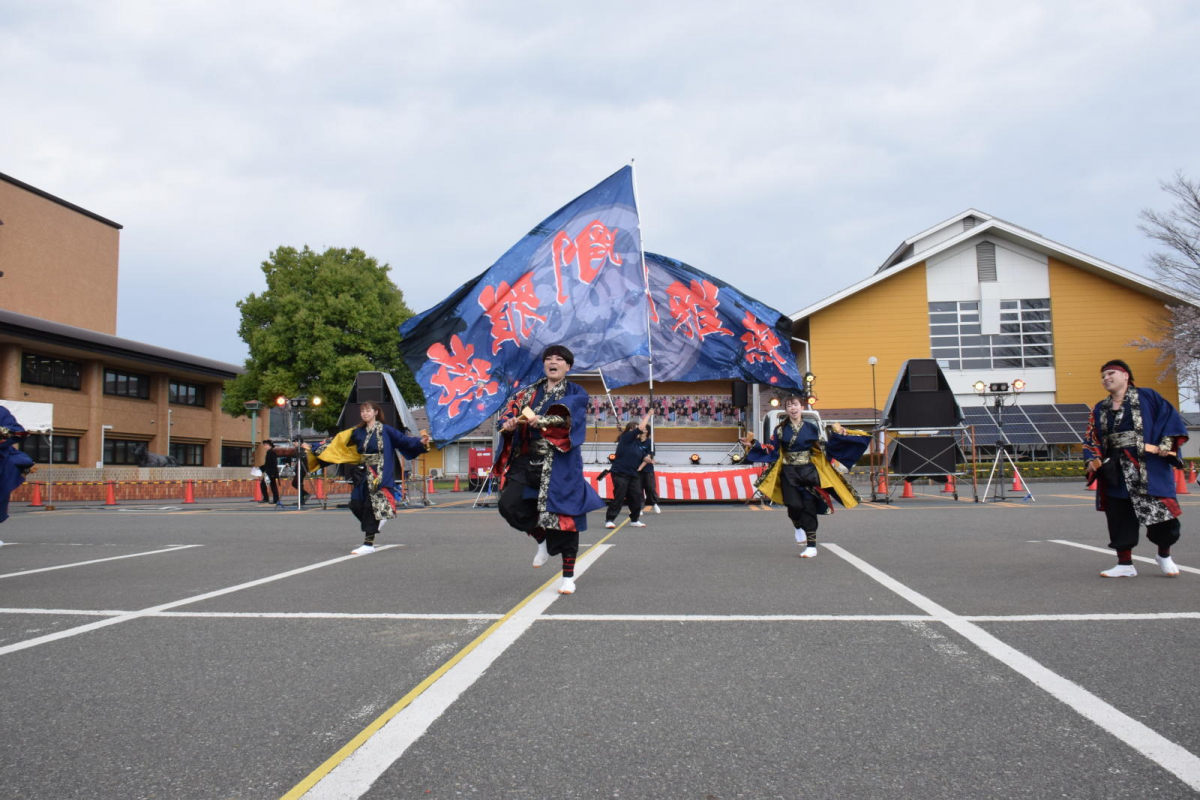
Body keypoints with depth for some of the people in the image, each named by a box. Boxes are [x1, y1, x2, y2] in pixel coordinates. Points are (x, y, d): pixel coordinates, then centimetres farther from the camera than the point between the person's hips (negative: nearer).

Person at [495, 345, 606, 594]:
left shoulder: (576, 393, 5)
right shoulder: (530, 392, 17)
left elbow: (567, 417, -15)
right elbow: (509, 412, 7)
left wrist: (541, 420, -32)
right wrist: (509, 423, -17)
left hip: (559, 464, -4)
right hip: (527, 461, 4)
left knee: (563, 516, -4)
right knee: (508, 505, -12)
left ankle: (568, 576, 12)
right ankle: (541, 538, 17)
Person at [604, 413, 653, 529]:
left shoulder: (637, 443, 13)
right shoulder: (626, 438, -10)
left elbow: (643, 456, 15)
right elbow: (641, 428, -17)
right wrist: (648, 416, -7)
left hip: (633, 474, 8)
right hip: (620, 473, -8)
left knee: (637, 497, 5)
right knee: (619, 497, -10)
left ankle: (634, 520, 17)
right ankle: (609, 520, -3)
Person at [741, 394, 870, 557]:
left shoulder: (811, 427, 4)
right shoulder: (780, 429, 5)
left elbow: (824, 449, 5)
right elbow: (770, 451, 3)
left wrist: (836, 436, -5)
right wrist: (752, 445, -6)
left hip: (808, 472, 0)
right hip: (789, 474, 0)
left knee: (809, 507, -5)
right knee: (795, 506, -14)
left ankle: (811, 546, 2)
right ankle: (798, 527, 23)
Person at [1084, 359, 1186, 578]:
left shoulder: (1147, 396, 1)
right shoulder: (1100, 409, 14)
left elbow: (1171, 418, -3)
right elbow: (1092, 439, 14)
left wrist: (1166, 444, -15)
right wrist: (1093, 459, -2)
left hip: (1149, 469, -4)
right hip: (1116, 473, 4)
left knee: (1161, 513, -3)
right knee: (1119, 518, 4)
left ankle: (1164, 555, 23)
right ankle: (1125, 564, 15)